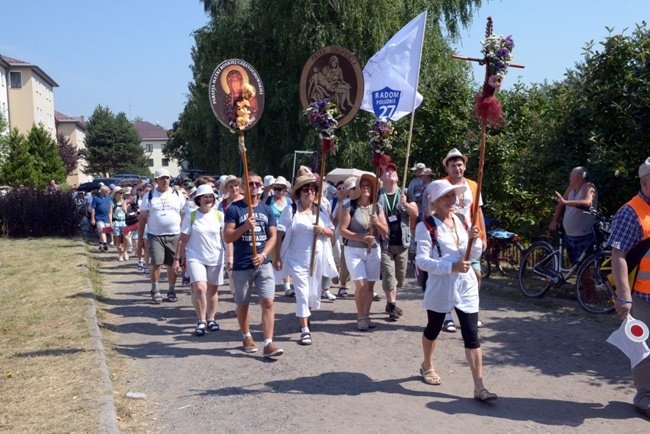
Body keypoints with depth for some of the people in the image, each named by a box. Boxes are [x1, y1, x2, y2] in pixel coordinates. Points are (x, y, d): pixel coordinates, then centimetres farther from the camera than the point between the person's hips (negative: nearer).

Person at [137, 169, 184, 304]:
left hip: (174, 236, 1)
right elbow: (142, 218, 5)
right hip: (155, 236, -1)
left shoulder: (177, 195, 6)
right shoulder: (149, 196, 3)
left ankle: (171, 291, 20)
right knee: (156, 264, -8)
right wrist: (140, 238, 2)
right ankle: (155, 290, 11)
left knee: (172, 264, 5)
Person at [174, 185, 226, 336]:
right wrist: (177, 259, -2)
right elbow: (183, 239, 0)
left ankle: (211, 319, 28)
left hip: (215, 259, 2)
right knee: (200, 288, -17)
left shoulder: (219, 215, 1)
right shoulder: (190, 216, -3)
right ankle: (201, 321, -3)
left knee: (212, 290, 11)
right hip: (195, 258, -2)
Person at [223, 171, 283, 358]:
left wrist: (263, 255, -11)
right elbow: (227, 237, -8)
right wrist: (245, 226, -23)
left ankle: (268, 344, -7)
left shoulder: (267, 210, 8)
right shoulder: (234, 209, -3)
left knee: (268, 302, -8)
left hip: (264, 264, 2)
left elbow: (272, 236, 5)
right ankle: (247, 337, 32)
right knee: (243, 304, 11)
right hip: (242, 266, -2)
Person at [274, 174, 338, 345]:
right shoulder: (291, 210, -6)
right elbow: (279, 235, -8)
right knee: (302, 294, -6)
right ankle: (305, 330, 1)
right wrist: (277, 257, -12)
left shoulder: (321, 210, 8)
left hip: (317, 259, 5)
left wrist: (323, 230, -12)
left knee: (314, 294, 14)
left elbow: (332, 233, 11)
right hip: (297, 259, -4)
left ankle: (305, 317, 40)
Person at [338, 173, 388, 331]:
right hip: (354, 251, -4)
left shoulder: (377, 207, 5)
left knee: (370, 286, 6)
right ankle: (360, 317, 8)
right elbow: (342, 230, -11)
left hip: (373, 251, 4)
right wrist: (362, 238, -20)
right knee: (361, 285, -11)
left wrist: (377, 223, -15)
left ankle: (366, 316, 21)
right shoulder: (350, 207, -6)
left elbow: (385, 232, 6)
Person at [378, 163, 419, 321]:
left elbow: (415, 214, -2)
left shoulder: (405, 194, 6)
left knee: (399, 277, 12)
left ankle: (390, 303, 28)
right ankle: (392, 306, 2)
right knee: (389, 276, -8)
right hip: (385, 243, -3)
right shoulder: (377, 195, 0)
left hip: (402, 242, 3)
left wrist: (405, 204, -19)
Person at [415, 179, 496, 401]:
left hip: (466, 285, 4)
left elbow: (476, 254, 9)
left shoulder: (461, 221, 6)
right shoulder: (426, 227, -10)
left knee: (472, 335, -2)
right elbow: (422, 260, -19)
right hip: (440, 285, -3)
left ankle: (479, 387, 0)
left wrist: (474, 239, -12)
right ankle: (427, 366, 44)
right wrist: (452, 267, -27)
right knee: (433, 329, 17)